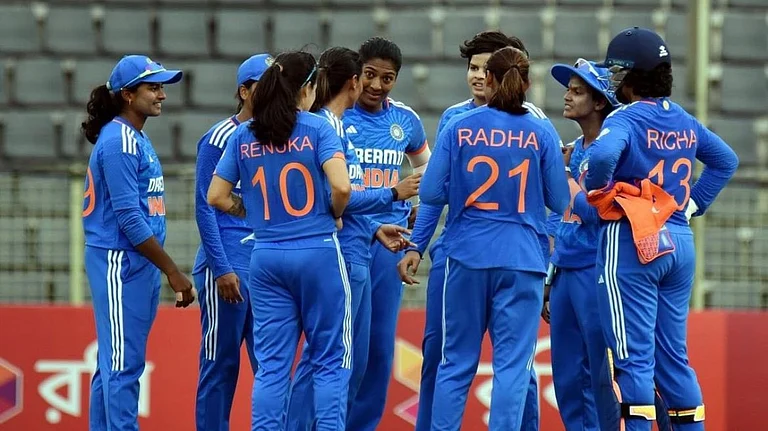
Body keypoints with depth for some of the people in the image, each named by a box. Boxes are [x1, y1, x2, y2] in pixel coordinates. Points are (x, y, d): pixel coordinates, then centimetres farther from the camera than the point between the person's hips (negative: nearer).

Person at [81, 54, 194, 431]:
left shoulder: (136, 139, 16)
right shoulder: (118, 141, -13)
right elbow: (128, 218, -19)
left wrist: (165, 271, 15)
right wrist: (173, 272, -17)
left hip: (138, 264, 10)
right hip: (119, 263, -10)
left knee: (115, 364, 11)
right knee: (122, 363, -9)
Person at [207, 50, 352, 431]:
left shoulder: (243, 136, 5)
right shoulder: (317, 128, -7)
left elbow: (216, 197, 4)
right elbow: (341, 186, -18)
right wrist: (335, 215, 1)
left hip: (266, 257, 4)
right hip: (318, 254, -4)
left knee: (271, 364, 6)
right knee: (330, 361, 4)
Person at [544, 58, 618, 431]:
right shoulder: (574, 150, 15)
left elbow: (595, 211, -18)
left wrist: (566, 177, -6)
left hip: (594, 270, -8)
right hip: (565, 271, 8)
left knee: (597, 370, -7)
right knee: (566, 374, 9)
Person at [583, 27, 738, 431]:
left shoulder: (626, 118, -10)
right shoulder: (684, 121, 12)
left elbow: (603, 155, -30)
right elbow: (726, 160, 25)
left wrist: (596, 190, -11)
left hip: (632, 244, -7)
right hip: (680, 243, 7)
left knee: (633, 355, -7)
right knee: (673, 354, 13)